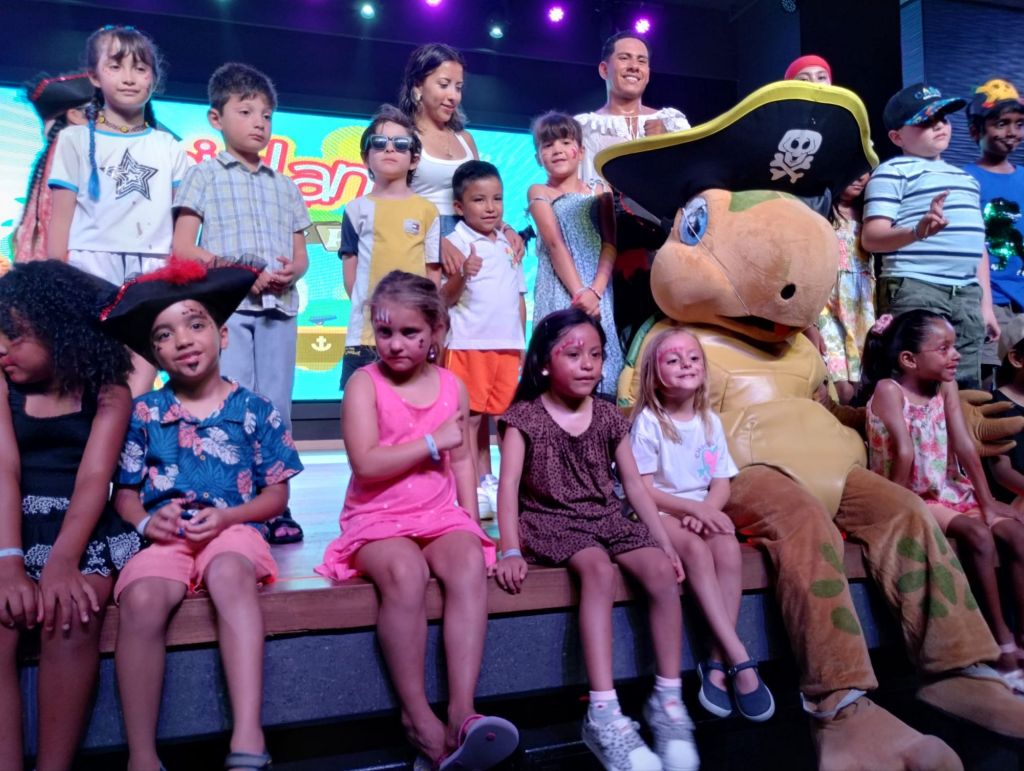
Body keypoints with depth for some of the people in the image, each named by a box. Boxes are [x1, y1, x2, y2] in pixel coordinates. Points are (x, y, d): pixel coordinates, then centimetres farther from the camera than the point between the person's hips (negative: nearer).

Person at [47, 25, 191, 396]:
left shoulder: (169, 148, 14)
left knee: (139, 387, -5)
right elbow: (61, 219, 5)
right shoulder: (75, 140, 10)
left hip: (153, 277, 1)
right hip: (92, 274, -1)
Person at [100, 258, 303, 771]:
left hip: (233, 530, -2)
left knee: (229, 573, -37)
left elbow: (277, 493, 4)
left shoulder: (254, 410, 4)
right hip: (165, 537, 2)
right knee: (141, 599, -30)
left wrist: (227, 517, -11)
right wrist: (146, 520, -10)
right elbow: (125, 492, 11)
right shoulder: (143, 412, 9)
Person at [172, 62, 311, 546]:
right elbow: (182, 248, -1)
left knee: (276, 408, 3)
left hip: (279, 309, 4)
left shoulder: (284, 186, 19)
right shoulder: (203, 177, 7)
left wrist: (291, 270, -7)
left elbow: (300, 253, 17)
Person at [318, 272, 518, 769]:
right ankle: (417, 716, -23)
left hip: (442, 514, 3)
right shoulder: (365, 383, -3)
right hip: (378, 517, -3)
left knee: (469, 565, -30)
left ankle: (462, 713, -31)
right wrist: (433, 442, -11)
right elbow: (366, 463, -15)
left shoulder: (452, 386, 9)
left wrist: (471, 522, 3)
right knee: (405, 573, -35)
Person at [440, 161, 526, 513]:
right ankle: (475, 487, 8)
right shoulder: (455, 243, -5)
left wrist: (521, 344, 16)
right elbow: (445, 299, -10)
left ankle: (487, 480, 23)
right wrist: (461, 275, -30)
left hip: (508, 345, 6)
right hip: (469, 344, -5)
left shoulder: (509, 244, 13)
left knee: (492, 415, 11)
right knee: (470, 416, 1)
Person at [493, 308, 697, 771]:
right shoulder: (525, 416, -4)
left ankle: (668, 699, -11)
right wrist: (510, 550, -25)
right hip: (552, 521, -4)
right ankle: (604, 712, -35)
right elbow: (509, 484, -13)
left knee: (660, 570, -22)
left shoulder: (608, 417, 9)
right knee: (599, 569, -35)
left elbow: (634, 484, 10)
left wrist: (663, 540, 2)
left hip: (606, 518, 5)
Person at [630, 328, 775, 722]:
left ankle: (718, 664, -24)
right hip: (659, 514, -4)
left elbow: (722, 483, 6)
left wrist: (706, 511, -15)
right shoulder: (648, 422, -6)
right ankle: (739, 658, -30)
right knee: (695, 548, -33)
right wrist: (692, 508, -22)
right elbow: (643, 490, -11)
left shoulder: (711, 422, 9)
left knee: (728, 545, -28)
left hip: (703, 512, 4)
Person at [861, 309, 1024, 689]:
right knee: (978, 534, -27)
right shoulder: (888, 389, -15)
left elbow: (965, 446, -1)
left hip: (952, 490, 7)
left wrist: (986, 500, -5)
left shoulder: (946, 387, 5)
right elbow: (904, 453, -23)